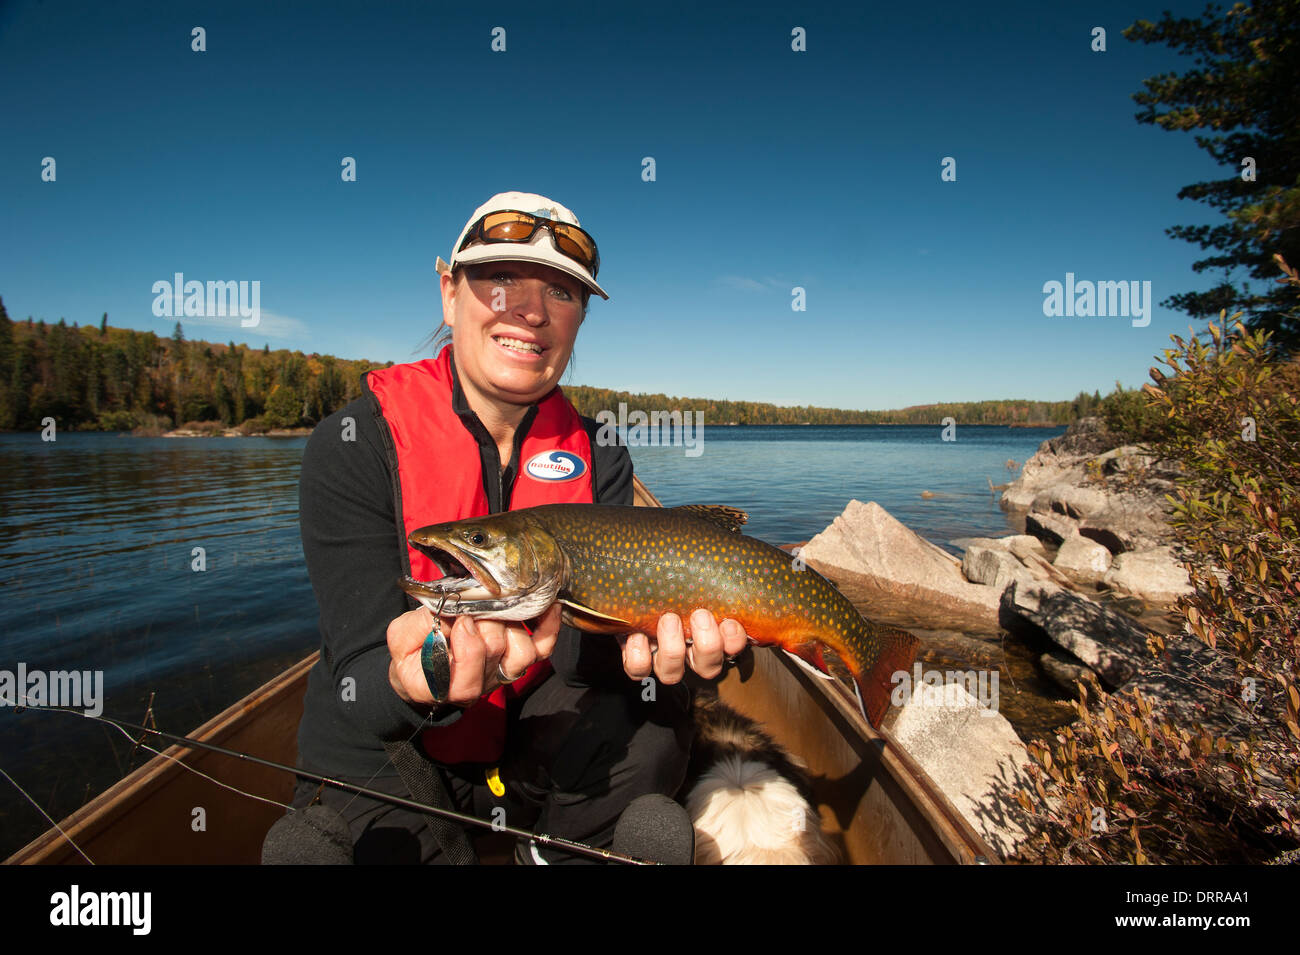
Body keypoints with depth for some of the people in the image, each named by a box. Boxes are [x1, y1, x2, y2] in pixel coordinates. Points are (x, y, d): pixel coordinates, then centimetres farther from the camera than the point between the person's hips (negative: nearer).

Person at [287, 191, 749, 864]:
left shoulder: (596, 457, -4)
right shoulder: (352, 446, -16)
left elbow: (578, 634, -15)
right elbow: (359, 679, -22)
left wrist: (633, 643, -38)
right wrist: (411, 685, -45)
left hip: (530, 730, 3)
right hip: (378, 753, -2)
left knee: (652, 719, -21)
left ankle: (549, 848, 7)